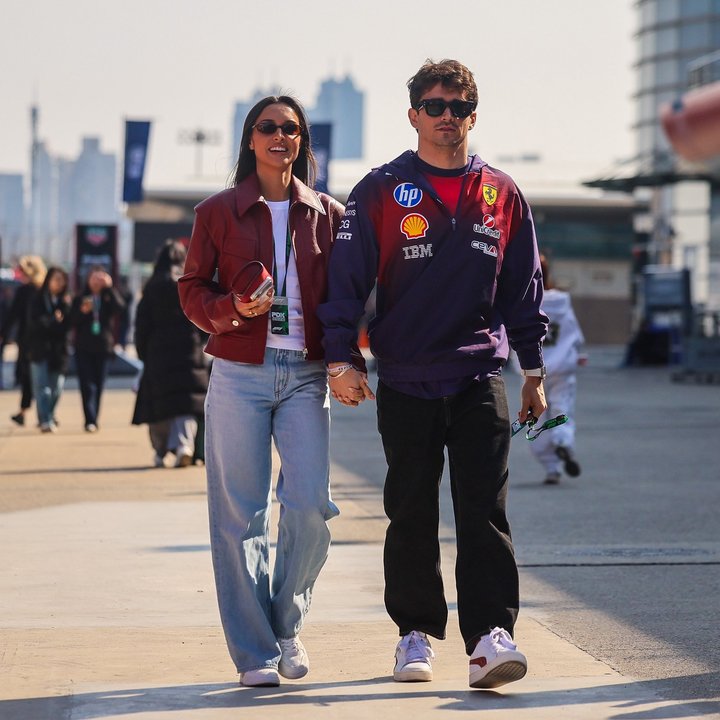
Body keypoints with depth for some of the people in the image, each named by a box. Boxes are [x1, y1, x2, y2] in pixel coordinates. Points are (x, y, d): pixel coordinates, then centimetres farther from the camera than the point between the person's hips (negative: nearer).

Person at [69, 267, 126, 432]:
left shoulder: (108, 298, 6)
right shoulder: (79, 299, 7)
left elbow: (120, 307, -15)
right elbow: (72, 321, 1)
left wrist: (109, 288, -14)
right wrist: (82, 312, -16)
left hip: (103, 348, 1)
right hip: (83, 349, -1)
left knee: (98, 387, 5)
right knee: (88, 386, -10)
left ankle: (93, 421, 12)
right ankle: (90, 421, -16)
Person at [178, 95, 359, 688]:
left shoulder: (327, 214, 11)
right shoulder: (219, 211, 7)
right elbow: (192, 289, 7)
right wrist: (233, 308, -12)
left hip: (305, 376, 1)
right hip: (240, 374, -1)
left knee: (311, 505, -10)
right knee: (241, 515, -2)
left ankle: (287, 624, 15)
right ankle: (255, 652, 6)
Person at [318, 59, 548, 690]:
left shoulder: (501, 194, 8)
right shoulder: (382, 191, 2)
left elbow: (524, 286, 14)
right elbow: (347, 277, -1)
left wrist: (533, 369, 13)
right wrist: (340, 358, -9)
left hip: (480, 379, 1)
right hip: (406, 382, -1)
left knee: (484, 509, -8)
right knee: (411, 513, 7)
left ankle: (490, 636, -12)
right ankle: (416, 633, 17)